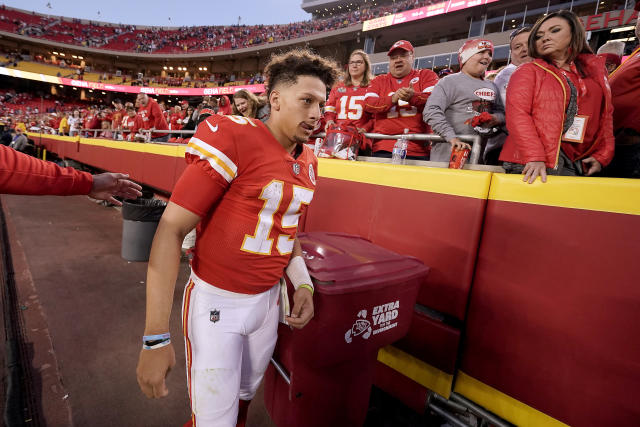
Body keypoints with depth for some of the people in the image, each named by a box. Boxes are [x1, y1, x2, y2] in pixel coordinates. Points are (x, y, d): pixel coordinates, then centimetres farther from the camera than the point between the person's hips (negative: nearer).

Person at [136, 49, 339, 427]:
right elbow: (171, 230, -20)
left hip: (268, 300, 6)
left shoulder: (308, 162, 2)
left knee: (246, 394, 26)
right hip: (216, 301, -6)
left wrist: (302, 282, 0)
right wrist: (156, 338, -20)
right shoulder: (233, 139, -20)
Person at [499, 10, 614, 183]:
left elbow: (606, 115, 17)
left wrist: (601, 156, 4)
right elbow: (517, 115, -9)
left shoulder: (595, 69, 18)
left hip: (577, 166, 4)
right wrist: (535, 157, -21)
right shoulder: (527, 71, 5)